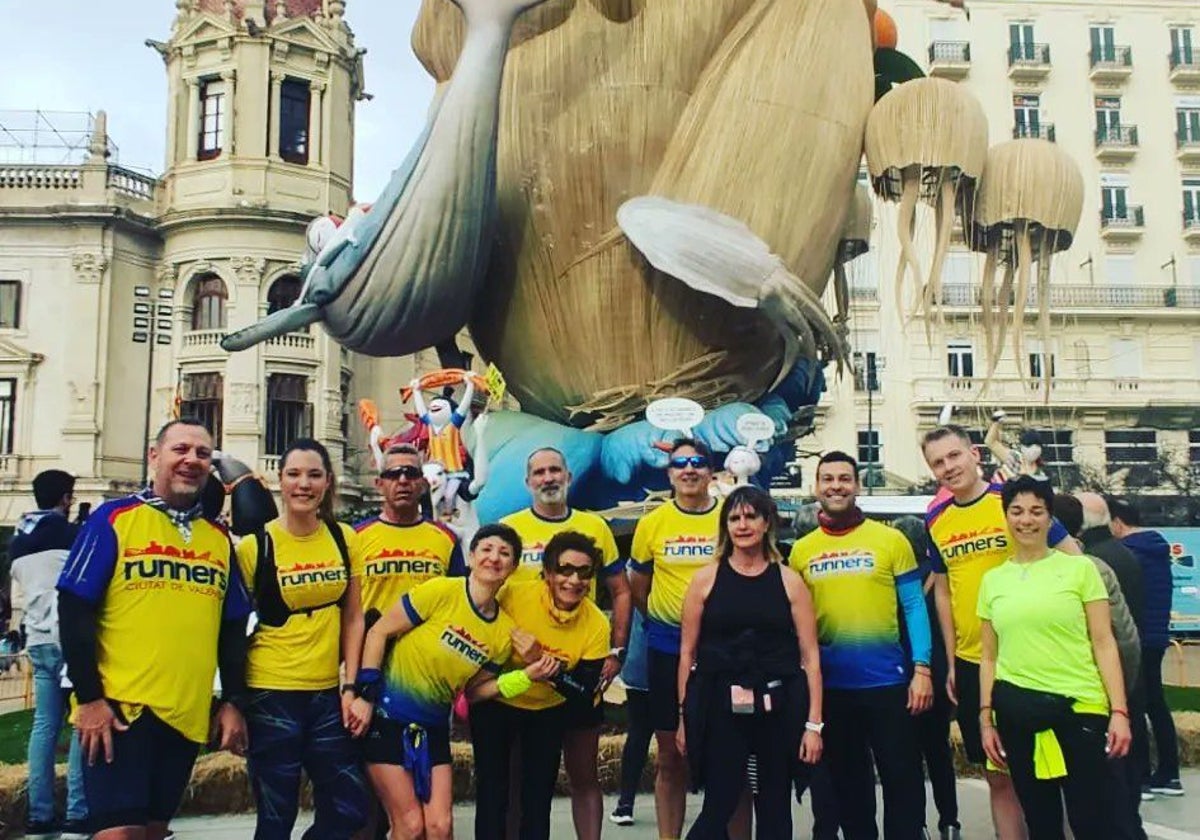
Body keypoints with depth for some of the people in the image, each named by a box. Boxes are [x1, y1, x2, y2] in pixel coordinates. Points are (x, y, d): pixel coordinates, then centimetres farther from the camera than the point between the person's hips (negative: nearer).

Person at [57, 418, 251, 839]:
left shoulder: (219, 539, 11)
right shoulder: (113, 519, -3)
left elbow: (233, 628, 14)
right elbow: (74, 612, -7)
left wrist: (232, 702, 8)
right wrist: (89, 698, -12)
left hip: (189, 715, 5)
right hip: (117, 710, -5)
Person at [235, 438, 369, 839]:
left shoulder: (345, 539, 3)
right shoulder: (255, 546, -8)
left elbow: (353, 618, 7)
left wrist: (351, 688, 1)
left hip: (328, 694, 4)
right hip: (272, 694, -4)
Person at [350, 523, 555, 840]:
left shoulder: (505, 631, -2)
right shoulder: (441, 591, -17)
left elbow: (473, 689, 7)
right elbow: (378, 632, -12)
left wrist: (526, 677, -5)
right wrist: (365, 695, -16)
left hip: (432, 727, 5)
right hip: (386, 716, -5)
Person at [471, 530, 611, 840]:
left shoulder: (596, 625, -21)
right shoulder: (512, 596, -27)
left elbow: (585, 696, -20)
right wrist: (472, 688, -19)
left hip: (550, 710, 2)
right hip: (495, 703, -2)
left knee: (539, 796, 7)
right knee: (492, 793, -2)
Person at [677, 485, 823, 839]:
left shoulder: (789, 581, 3)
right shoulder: (706, 578, 2)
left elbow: (810, 657, 2)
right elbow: (687, 653, 4)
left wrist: (813, 723, -3)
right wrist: (684, 716, 2)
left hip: (778, 708, 1)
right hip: (720, 707, -1)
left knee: (775, 809, 11)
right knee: (718, 807, -3)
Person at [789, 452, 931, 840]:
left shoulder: (890, 540, -2)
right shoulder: (800, 550, 4)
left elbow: (914, 606, -2)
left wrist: (922, 668, -9)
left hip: (888, 680, -2)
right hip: (830, 685, 3)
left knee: (902, 778, 5)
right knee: (847, 781, 15)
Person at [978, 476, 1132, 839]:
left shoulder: (1080, 567, 1)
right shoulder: (992, 580, 8)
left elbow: (1104, 643, -1)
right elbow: (989, 656, 11)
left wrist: (1119, 710, -8)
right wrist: (986, 718, 7)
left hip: (1081, 707, -2)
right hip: (1016, 713, 3)